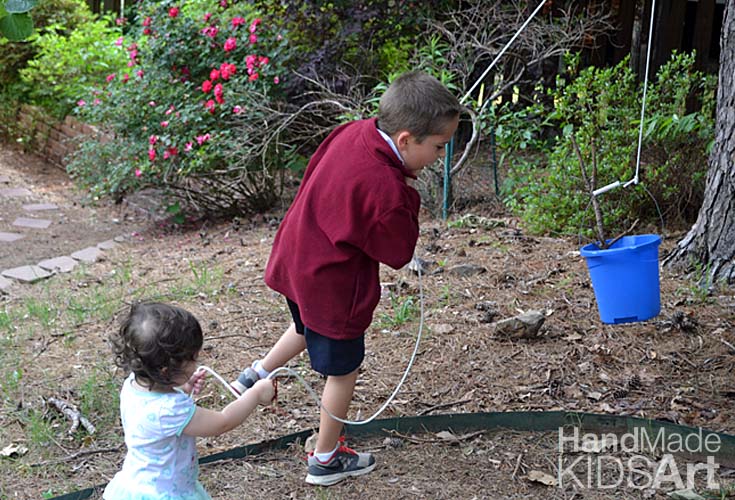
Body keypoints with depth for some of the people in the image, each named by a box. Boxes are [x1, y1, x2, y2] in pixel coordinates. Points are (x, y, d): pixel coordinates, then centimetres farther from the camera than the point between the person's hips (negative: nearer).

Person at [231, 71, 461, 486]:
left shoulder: (354, 131, -11)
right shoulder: (386, 191, -33)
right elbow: (399, 254, -18)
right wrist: (408, 196, -13)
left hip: (295, 262, 8)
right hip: (331, 287, -8)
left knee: (307, 329, 38)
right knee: (343, 371, 15)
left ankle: (257, 375, 50)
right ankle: (326, 459, 33)